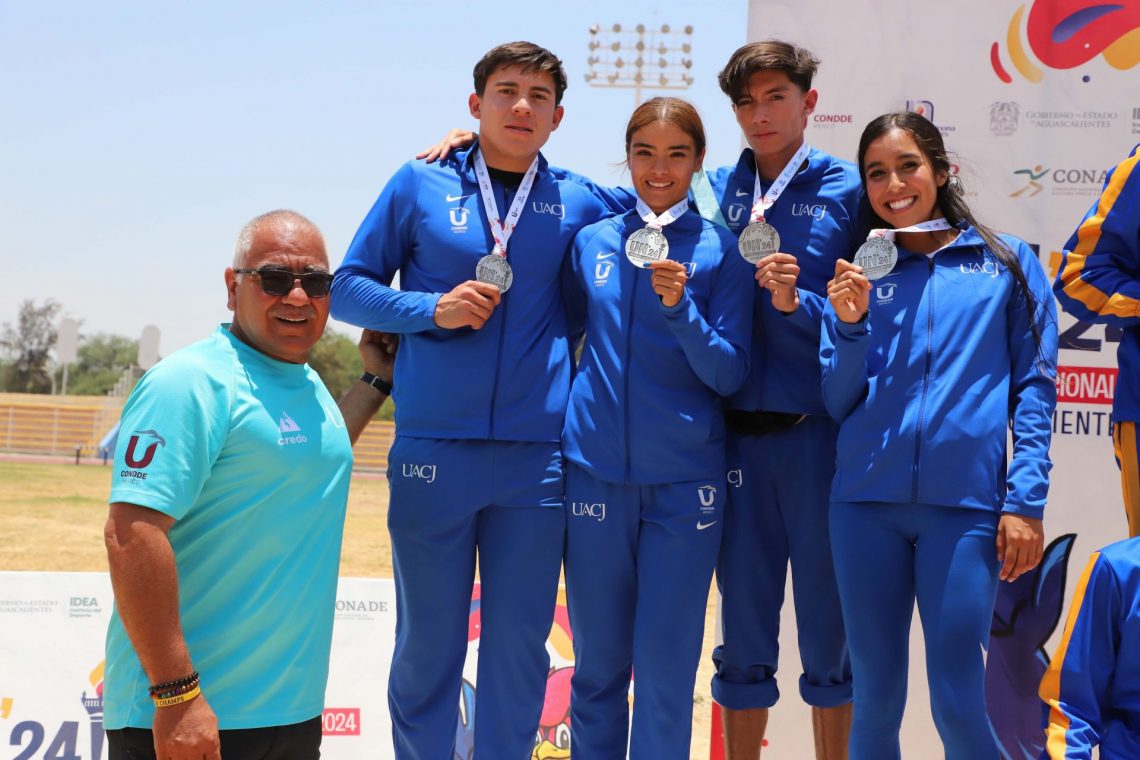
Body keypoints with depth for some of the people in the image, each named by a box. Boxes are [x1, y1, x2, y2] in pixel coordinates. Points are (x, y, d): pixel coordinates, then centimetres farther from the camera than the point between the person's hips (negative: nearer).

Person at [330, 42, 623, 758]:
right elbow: (348, 289, 4)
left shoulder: (578, 204, 7)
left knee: (520, 644, 7)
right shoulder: (421, 184, 3)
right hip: (433, 452, -1)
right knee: (427, 643, 8)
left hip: (537, 457, 1)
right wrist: (433, 310, -11)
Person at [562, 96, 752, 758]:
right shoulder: (592, 242, 7)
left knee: (666, 670, 0)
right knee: (598, 666, 9)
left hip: (685, 481, -2)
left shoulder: (722, 251, -1)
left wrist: (680, 307, -20)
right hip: (596, 473, 2)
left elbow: (730, 375, -6)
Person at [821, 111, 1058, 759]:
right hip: (868, 501, 2)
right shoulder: (859, 273, 12)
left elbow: (1035, 390, 3)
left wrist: (1025, 501, -6)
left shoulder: (1008, 262, 7)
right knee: (876, 699, 7)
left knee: (959, 703, -3)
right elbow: (838, 404, 10)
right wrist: (851, 325, -6)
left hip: (965, 502, -2)